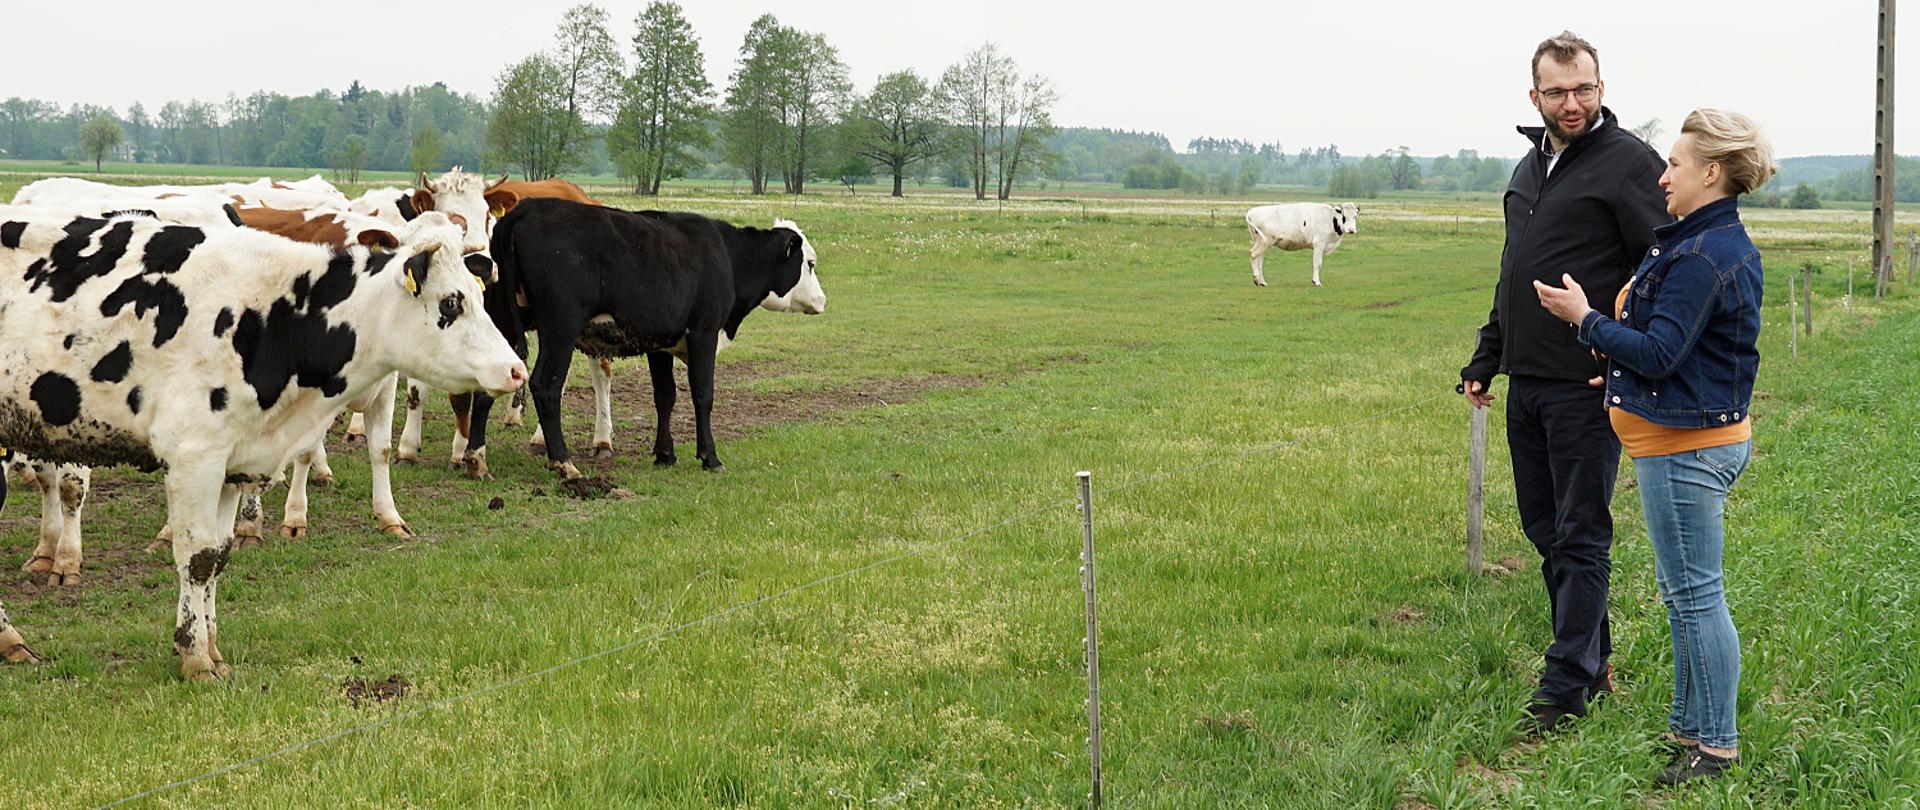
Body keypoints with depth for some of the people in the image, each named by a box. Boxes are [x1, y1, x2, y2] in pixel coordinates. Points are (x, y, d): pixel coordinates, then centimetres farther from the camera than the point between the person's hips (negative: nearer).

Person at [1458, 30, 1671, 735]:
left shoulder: (1628, 162, -9)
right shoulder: (1530, 167, 16)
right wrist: (1485, 359, 20)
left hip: (1587, 387, -8)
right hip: (1526, 385, 8)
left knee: (1580, 537, -2)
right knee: (1544, 529, 13)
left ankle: (1566, 685, 4)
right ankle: (1594, 659, 26)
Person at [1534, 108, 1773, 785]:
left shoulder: (1702, 258, -21)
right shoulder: (1725, 242, 13)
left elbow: (1658, 354, -22)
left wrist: (1586, 319, -11)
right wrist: (1619, 368, 15)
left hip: (1685, 448, -11)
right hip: (1696, 438, 11)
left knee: (1695, 595, -3)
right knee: (1681, 591, 18)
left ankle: (1716, 744, 6)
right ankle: (1690, 725, 28)